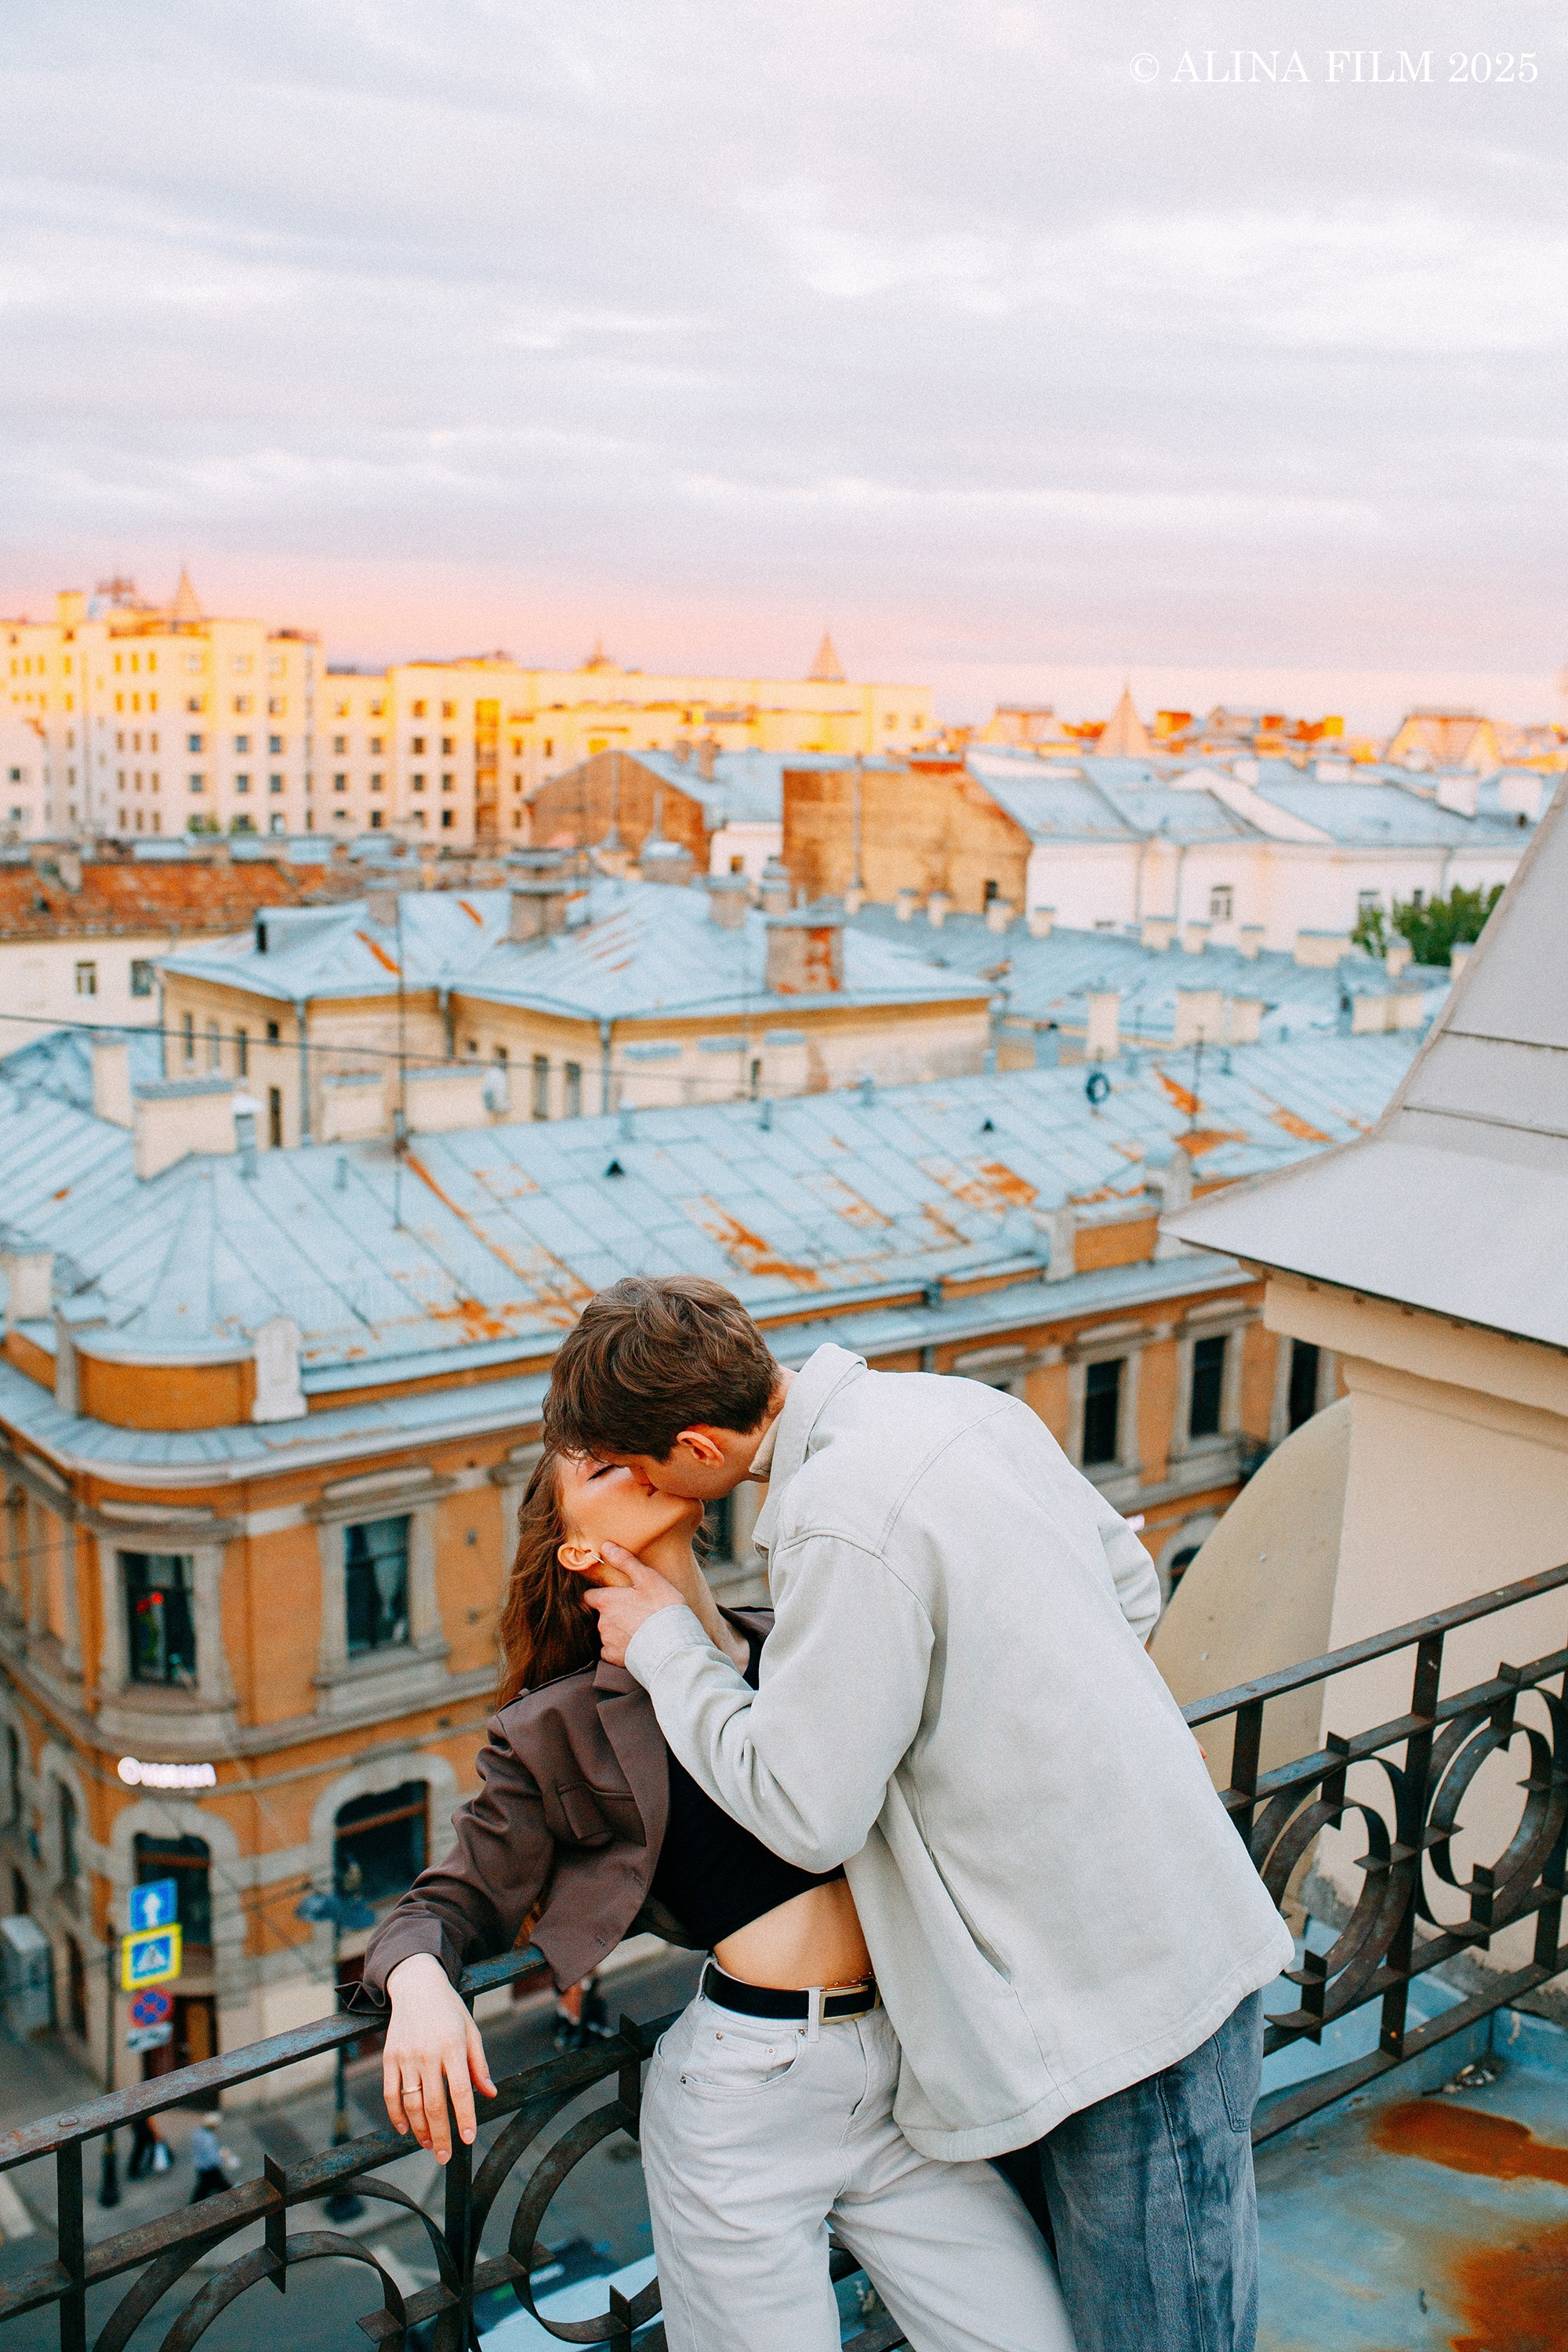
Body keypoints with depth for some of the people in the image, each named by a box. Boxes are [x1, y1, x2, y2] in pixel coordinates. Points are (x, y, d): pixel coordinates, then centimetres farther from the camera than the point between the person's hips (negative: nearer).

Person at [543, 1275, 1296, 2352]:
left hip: (1126, 1999, -9)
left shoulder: (844, 1527, -26)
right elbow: (1131, 1585, 13)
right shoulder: (955, 1402, 2)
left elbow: (806, 1814, -19)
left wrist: (664, 1646, -6)